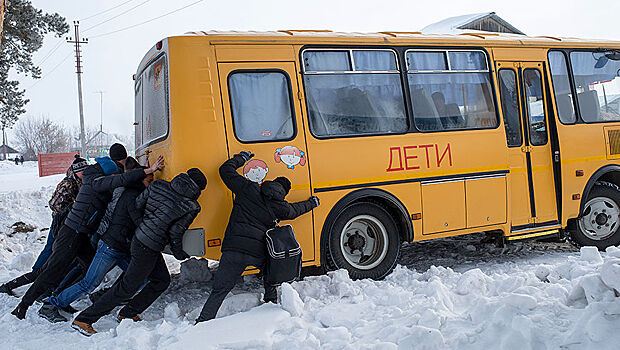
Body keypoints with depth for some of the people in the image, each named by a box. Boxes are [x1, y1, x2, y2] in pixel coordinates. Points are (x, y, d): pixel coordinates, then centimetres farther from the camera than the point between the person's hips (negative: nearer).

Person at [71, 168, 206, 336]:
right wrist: (180, 254, 7)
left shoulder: (158, 185, 3)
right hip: (148, 249, -8)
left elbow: (138, 205, 7)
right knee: (128, 287, 2)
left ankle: (128, 313, 31)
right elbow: (175, 232, -10)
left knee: (162, 279, 22)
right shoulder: (191, 207, -12)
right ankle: (84, 319, 7)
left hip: (138, 238, 8)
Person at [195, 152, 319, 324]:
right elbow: (295, 210, 35)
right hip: (259, 253, 0)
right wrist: (311, 203, 55)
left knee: (219, 290, 3)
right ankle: (271, 301, 42)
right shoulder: (281, 208, 12)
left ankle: (203, 321, -4)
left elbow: (226, 170, 15)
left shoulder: (248, 188, 7)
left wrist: (241, 158, 32)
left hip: (234, 248, 0)